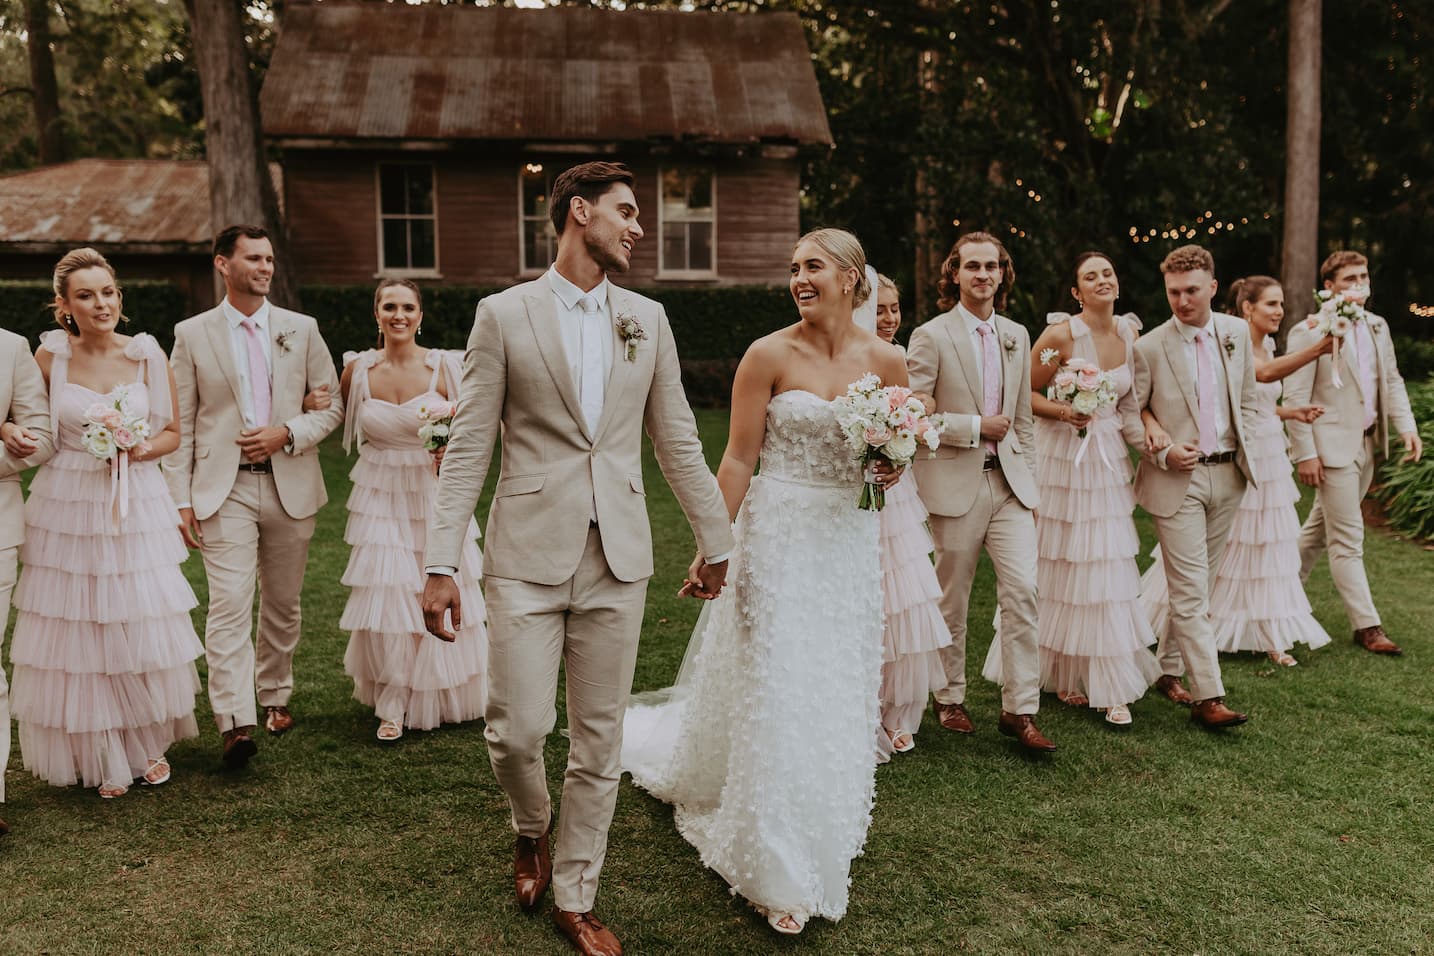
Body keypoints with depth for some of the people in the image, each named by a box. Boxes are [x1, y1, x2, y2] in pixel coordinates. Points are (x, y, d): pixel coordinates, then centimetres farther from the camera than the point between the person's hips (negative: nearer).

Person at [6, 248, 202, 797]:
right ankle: (102, 759, 22)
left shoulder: (147, 354, -1)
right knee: (77, 630, 5)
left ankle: (148, 743, 28)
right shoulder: (50, 357, -2)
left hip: (137, 505, 0)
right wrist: (8, 431, -10)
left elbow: (173, 432, 6)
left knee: (142, 626, 6)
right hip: (69, 509, 0)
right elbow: (21, 420, 12)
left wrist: (142, 449, -13)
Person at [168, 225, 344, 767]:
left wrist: (287, 433, -11)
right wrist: (181, 500, -3)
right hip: (224, 489, -2)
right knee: (229, 605, -13)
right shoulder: (192, 334, 3)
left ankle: (275, 697, 31)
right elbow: (181, 424, 2)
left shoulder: (301, 330, 7)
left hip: (290, 486, 2)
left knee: (283, 604, 13)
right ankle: (236, 722, -15)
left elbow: (332, 405, 7)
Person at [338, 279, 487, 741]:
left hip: (435, 494, 0)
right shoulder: (358, 370, -2)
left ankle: (440, 695, 28)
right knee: (385, 595, -2)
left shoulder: (445, 367, -7)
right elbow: (341, 422, 15)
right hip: (380, 498, 1)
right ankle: (393, 705, 12)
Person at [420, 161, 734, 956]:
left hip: (618, 560, 3)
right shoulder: (504, 315, 0)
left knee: (599, 741, 8)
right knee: (517, 727, -2)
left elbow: (677, 438, 13)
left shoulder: (647, 319, 9)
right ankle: (531, 829, 32)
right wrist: (441, 564, -7)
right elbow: (468, 448, -2)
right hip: (528, 555, -2)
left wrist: (716, 541, 15)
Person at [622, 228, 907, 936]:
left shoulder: (886, 359, 1)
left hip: (850, 538, 4)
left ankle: (824, 837, 37)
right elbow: (738, 458, -7)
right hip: (779, 533, -3)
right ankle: (780, 872, 19)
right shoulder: (768, 354, -8)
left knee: (840, 689, 13)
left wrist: (892, 469, -10)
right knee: (777, 688, 1)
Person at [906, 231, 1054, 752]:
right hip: (955, 484, -4)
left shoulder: (1017, 336, 12)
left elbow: (1023, 416, 16)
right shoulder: (930, 337, -6)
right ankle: (950, 699, 25)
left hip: (1009, 481, 4)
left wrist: (1026, 476, 12)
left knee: (1022, 589, -6)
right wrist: (976, 427, -13)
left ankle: (1019, 709, 3)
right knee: (952, 600, 7)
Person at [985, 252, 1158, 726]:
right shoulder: (1061, 334, -13)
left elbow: (1129, 399, 14)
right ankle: (1063, 674, 20)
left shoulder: (1130, 332, 4)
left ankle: (1109, 684, 20)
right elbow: (1024, 393, -8)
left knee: (1108, 570, 7)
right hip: (1063, 456, -5)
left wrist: (1149, 435, -2)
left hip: (1109, 457, 5)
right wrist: (1064, 412, -24)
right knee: (1063, 567, 4)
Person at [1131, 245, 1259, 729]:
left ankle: (1166, 669, 27)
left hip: (1227, 475, 5)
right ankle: (1208, 697, -3)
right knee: (1191, 591, -6)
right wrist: (1162, 453, -14)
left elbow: (1248, 400, 15)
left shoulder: (1237, 332, 5)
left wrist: (1244, 450, 3)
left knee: (1196, 583, 13)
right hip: (1177, 479, -5)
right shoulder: (1149, 347, -9)